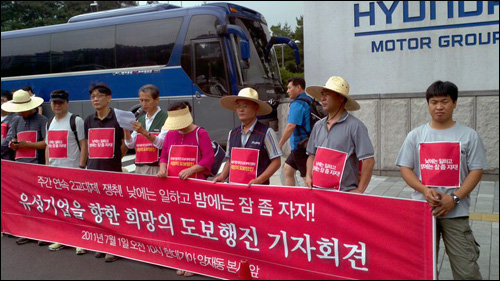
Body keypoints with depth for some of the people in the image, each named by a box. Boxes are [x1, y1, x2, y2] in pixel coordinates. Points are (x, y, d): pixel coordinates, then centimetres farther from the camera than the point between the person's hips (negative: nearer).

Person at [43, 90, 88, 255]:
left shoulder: (76, 121, -5)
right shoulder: (50, 123, 16)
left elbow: (84, 145, -8)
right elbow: (48, 146, 22)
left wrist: (81, 166, -13)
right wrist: (47, 166, 14)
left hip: (72, 170, -7)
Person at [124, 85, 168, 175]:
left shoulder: (165, 118, -4)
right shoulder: (140, 120, 17)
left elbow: (161, 143, -14)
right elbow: (130, 145, 12)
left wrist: (144, 132, -25)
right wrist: (126, 130, -5)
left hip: (157, 168, -5)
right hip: (139, 168, 6)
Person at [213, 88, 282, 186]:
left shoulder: (266, 133, -6)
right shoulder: (232, 134, 10)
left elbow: (276, 161, -5)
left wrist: (259, 180, -14)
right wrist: (222, 176, 3)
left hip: (257, 187, -4)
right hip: (233, 186, 4)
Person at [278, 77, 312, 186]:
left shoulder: (297, 104, -16)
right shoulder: (310, 100, 13)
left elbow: (291, 126, -22)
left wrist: (280, 144, -15)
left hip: (301, 146, -10)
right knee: (287, 169, 19)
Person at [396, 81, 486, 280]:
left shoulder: (469, 135, 1)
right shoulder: (415, 135, 4)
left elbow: (476, 171, -1)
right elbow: (405, 168, 4)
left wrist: (454, 198, -12)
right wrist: (425, 190, -13)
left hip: (456, 211, -1)